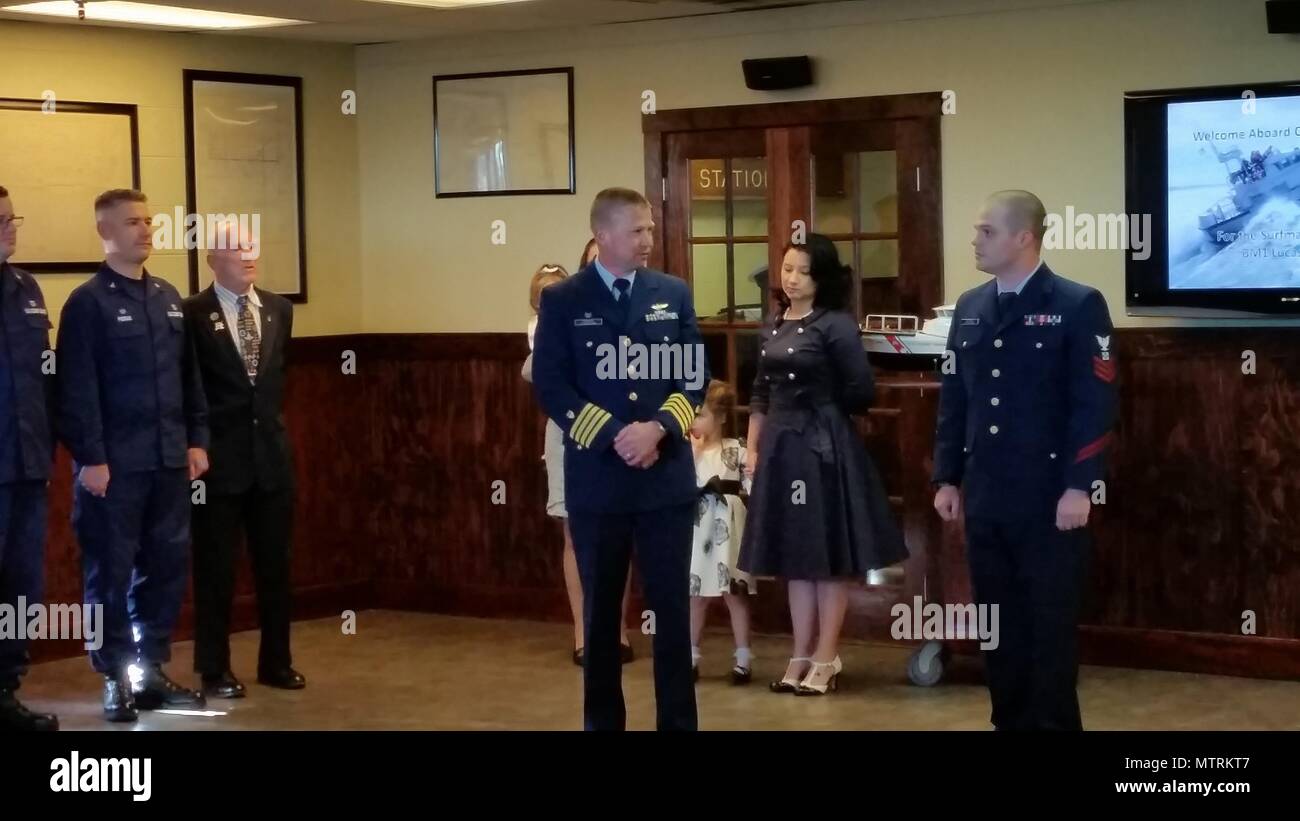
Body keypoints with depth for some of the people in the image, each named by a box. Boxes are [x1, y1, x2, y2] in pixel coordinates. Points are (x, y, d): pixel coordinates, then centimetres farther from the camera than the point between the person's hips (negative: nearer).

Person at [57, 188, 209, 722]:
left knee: (167, 565, 9)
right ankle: (116, 680, 11)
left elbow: (189, 375, 15)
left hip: (169, 459, 6)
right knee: (111, 571, 2)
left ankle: (151, 672, 20)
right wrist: (90, 457, -15)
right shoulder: (87, 303, -6)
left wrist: (197, 439, 9)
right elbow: (77, 388, -11)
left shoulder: (168, 297, 13)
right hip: (114, 463, -6)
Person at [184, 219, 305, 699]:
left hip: (271, 454, 5)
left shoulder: (279, 310, 8)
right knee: (216, 569, 4)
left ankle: (275, 662, 23)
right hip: (218, 458, -5)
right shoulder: (193, 314, -10)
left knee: (275, 565, 11)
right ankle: (215, 670, 14)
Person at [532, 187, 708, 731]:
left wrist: (658, 428, -13)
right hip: (596, 477, -1)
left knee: (672, 606, 4)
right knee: (600, 610, 8)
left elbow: (695, 374, 4)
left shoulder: (674, 294, 7)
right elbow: (550, 386, -5)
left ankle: (679, 721, 12)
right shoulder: (562, 300, 0)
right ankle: (603, 719, 18)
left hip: (667, 475, 1)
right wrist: (613, 434, -15)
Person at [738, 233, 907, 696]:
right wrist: (752, 448, 9)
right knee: (794, 554, 11)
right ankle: (801, 655, 18)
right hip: (781, 446, 7)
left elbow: (861, 391, -12)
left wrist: (822, 410, 3)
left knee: (827, 552, 2)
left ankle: (826, 658, 9)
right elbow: (761, 393, 14)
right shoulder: (772, 327, 9)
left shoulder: (836, 325, -11)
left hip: (824, 446, -6)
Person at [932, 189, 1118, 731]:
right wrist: (947, 478, 10)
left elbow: (1094, 404, -11)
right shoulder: (969, 308, 11)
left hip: (1049, 497, -5)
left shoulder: (1079, 306, -6)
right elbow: (953, 398, 14)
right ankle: (1010, 721, 20)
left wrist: (1078, 486, -16)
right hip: (984, 497, 6)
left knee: (1050, 624, 3)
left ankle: (1053, 722, 13)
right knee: (997, 622, 10)